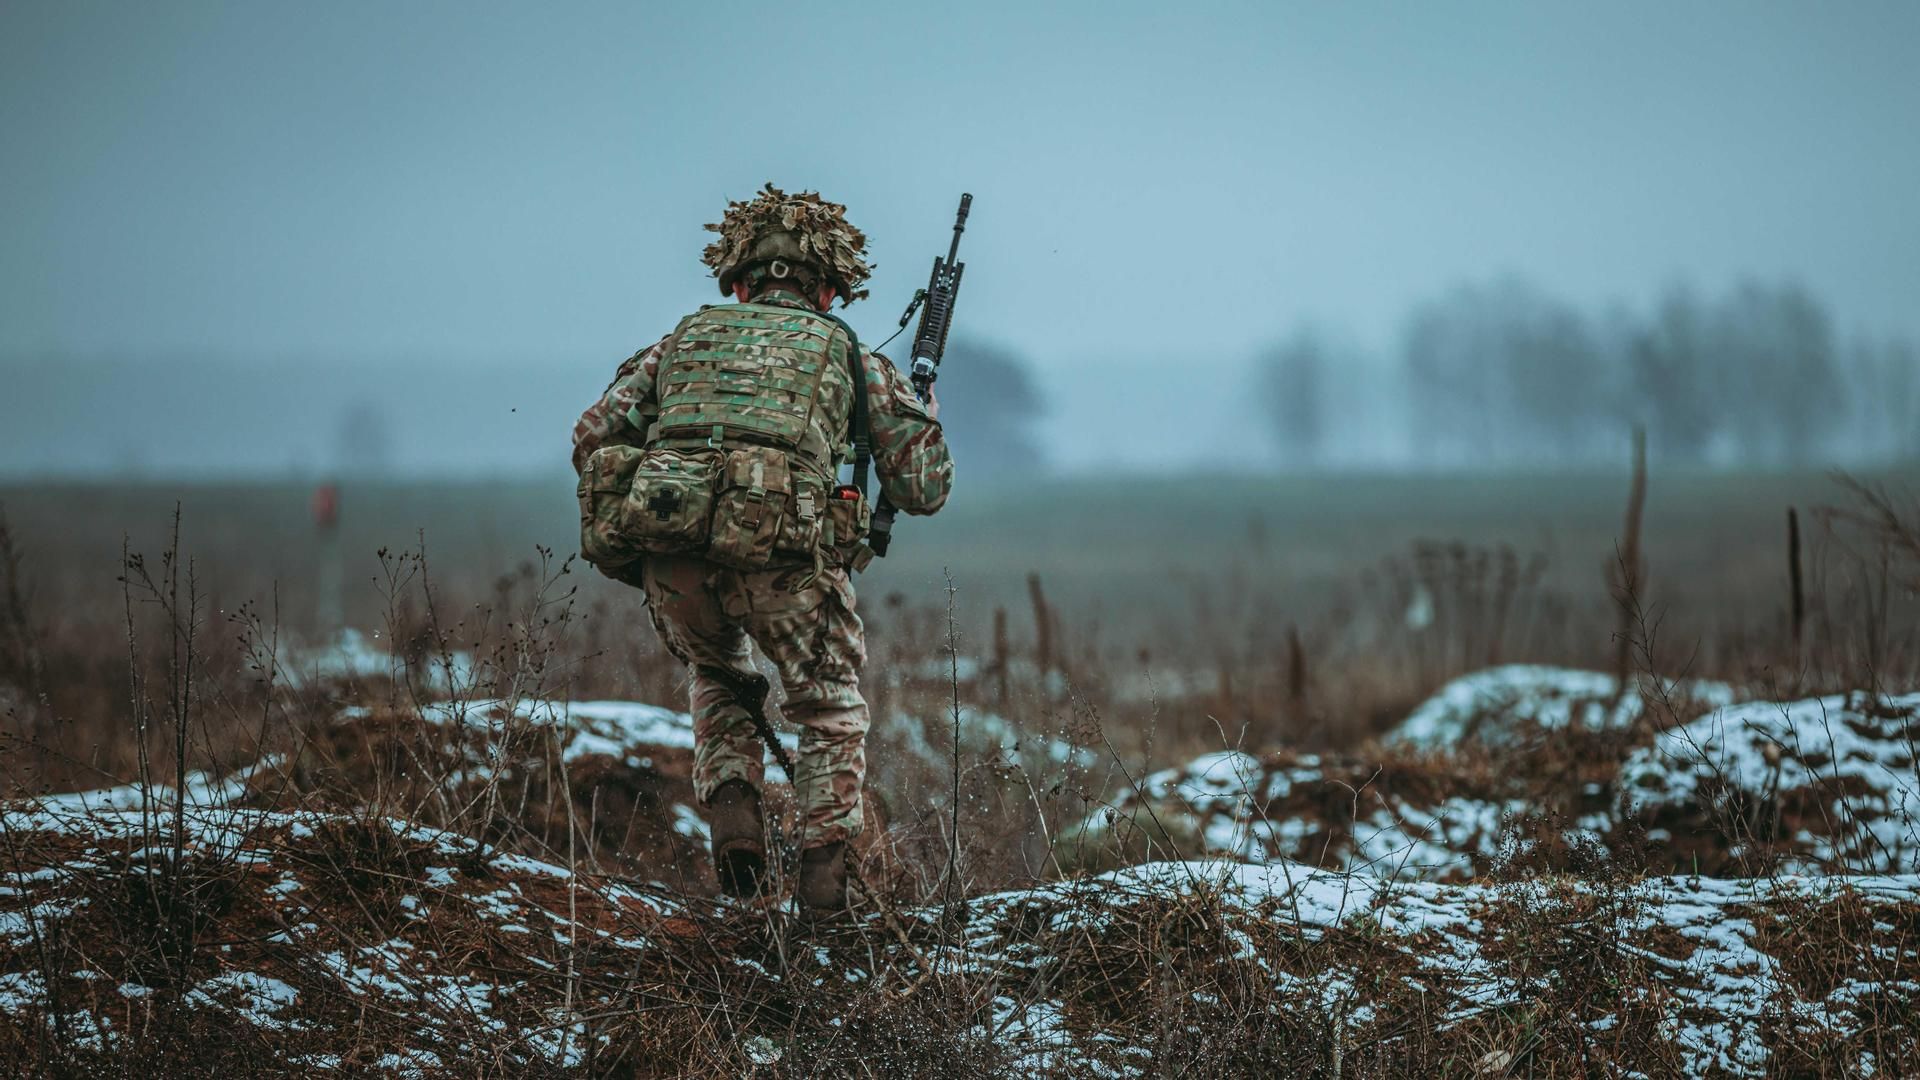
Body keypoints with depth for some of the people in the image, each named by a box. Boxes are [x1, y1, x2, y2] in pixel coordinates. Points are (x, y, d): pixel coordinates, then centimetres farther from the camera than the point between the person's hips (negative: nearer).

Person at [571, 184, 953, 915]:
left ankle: (731, 805, 10)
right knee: (832, 705, 21)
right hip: (784, 552, -2)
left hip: (669, 552, 2)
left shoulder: (686, 338, 25)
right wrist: (926, 426, 45)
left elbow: (595, 436, 15)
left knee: (717, 678, 32)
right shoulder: (850, 356, 21)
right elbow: (923, 489, 24)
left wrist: (614, 540, 25)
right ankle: (824, 864, 6)